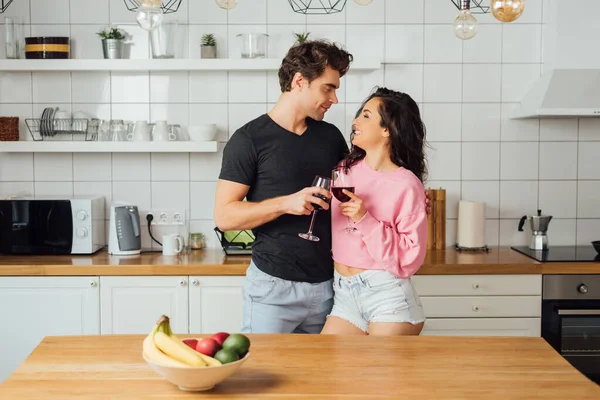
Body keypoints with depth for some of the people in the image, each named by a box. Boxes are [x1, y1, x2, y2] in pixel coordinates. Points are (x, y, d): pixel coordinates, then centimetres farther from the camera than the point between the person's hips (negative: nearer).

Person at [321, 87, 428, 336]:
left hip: (388, 296, -5)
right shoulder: (345, 169, 7)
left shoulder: (406, 184, -9)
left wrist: (365, 220, -18)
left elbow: (409, 258, -13)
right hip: (344, 295, 5)